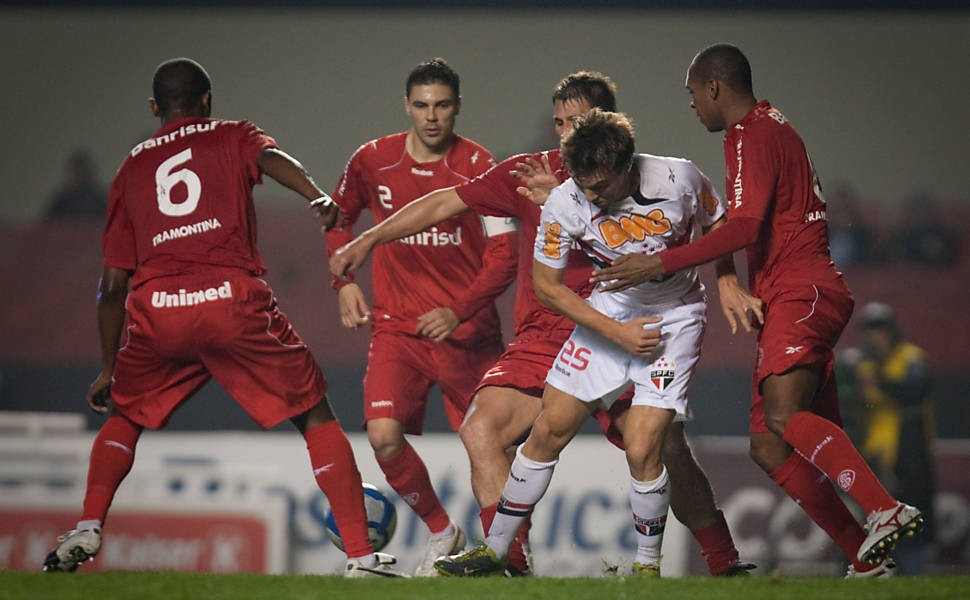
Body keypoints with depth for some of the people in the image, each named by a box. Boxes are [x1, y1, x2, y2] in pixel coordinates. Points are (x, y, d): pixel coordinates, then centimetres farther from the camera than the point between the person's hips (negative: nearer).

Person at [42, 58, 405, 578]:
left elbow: (113, 284, 22)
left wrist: (108, 369, 30)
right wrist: (318, 198, -26)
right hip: (233, 300, -2)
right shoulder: (232, 137, 19)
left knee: (124, 415, 28)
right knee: (317, 418, 8)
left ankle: (87, 529, 10)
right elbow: (270, 156, -7)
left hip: (154, 311, 2)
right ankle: (361, 554, -2)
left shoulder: (131, 168, 25)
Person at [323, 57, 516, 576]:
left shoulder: (480, 168, -8)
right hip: (397, 328, 1)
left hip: (468, 332, -1)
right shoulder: (372, 161, 0)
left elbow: (504, 255, -8)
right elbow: (338, 218, 18)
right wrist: (345, 283, 5)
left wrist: (458, 311, -21)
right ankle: (441, 533, 6)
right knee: (383, 436, -17)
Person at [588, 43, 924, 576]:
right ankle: (867, 559, 1)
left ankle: (886, 512, -45)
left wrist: (662, 264, -20)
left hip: (801, 294, -10)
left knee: (783, 418, -31)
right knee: (769, 447, 4)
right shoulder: (768, 126, 24)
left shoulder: (753, 136, -8)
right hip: (790, 299, 10)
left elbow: (745, 229, -20)